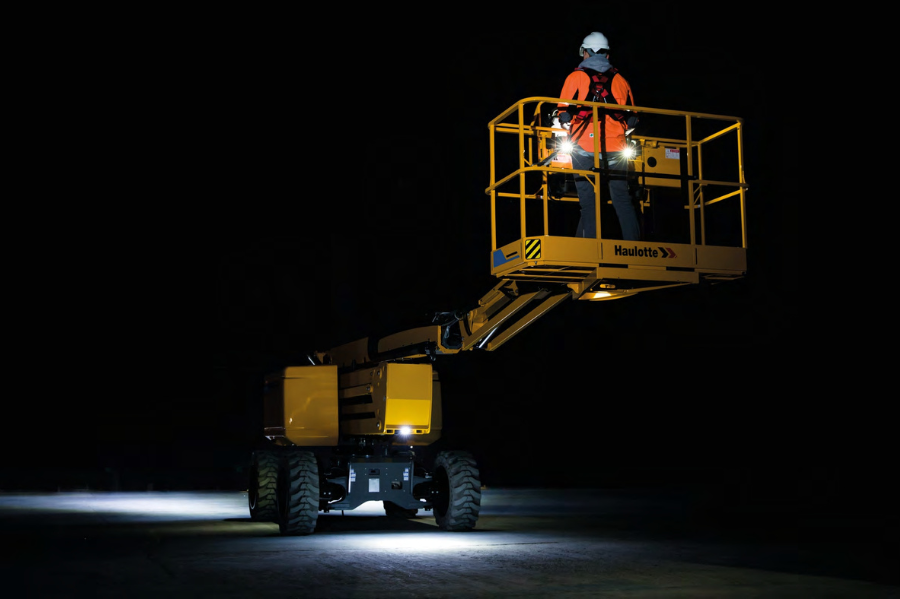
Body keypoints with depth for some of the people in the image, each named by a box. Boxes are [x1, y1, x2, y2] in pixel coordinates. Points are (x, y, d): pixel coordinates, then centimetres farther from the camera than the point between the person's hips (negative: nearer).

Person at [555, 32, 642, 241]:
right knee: (622, 199, 8)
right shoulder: (620, 80, 14)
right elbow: (632, 120, 13)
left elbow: (564, 115, -2)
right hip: (615, 147, 2)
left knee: (589, 200, -1)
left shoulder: (576, 76, 5)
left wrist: (566, 126, 18)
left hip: (585, 146, -2)